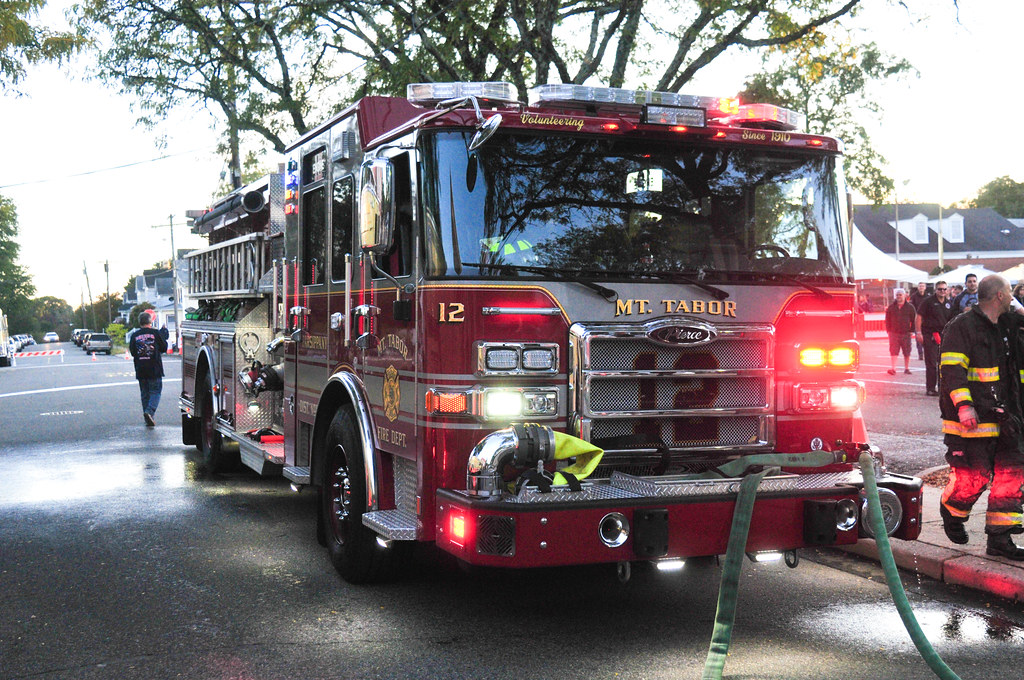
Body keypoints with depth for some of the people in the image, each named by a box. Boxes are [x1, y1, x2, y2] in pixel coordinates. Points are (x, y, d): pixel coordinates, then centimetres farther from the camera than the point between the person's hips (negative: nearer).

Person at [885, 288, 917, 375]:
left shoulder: (910, 307, 3)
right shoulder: (891, 307, 7)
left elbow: (914, 320, 5)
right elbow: (887, 320, 10)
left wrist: (911, 330, -2)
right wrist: (888, 330, 2)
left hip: (906, 333, 0)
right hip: (894, 333, 0)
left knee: (907, 352, 6)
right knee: (893, 351, -6)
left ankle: (906, 368, 17)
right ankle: (893, 369, -7)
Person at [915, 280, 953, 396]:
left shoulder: (949, 303, 9)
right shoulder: (928, 301, -5)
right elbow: (919, 316, -6)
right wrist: (919, 333, -12)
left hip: (944, 335, 5)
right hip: (929, 335, -5)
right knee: (931, 363, -3)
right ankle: (930, 388, 1)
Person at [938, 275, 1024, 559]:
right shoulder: (961, 327, -10)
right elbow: (952, 370, -17)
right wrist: (963, 405, -25)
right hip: (972, 419, -8)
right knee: (973, 477, -6)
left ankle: (999, 539, 9)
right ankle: (952, 513, 25)